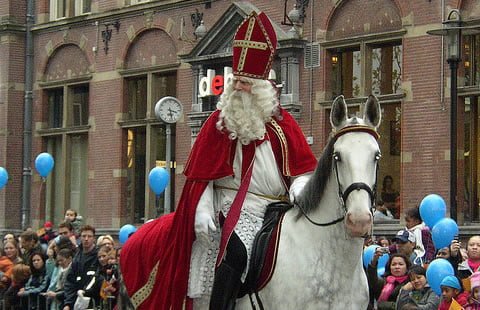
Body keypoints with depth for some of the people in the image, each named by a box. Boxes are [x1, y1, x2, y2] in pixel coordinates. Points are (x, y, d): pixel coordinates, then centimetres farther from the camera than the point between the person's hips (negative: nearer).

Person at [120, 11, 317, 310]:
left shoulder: (282, 126, 3)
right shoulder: (218, 123, 8)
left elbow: (302, 170, 4)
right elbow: (201, 177, 3)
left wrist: (298, 189, -18)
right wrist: (202, 212, -10)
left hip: (264, 214, -4)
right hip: (221, 209, 4)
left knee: (234, 251, -35)